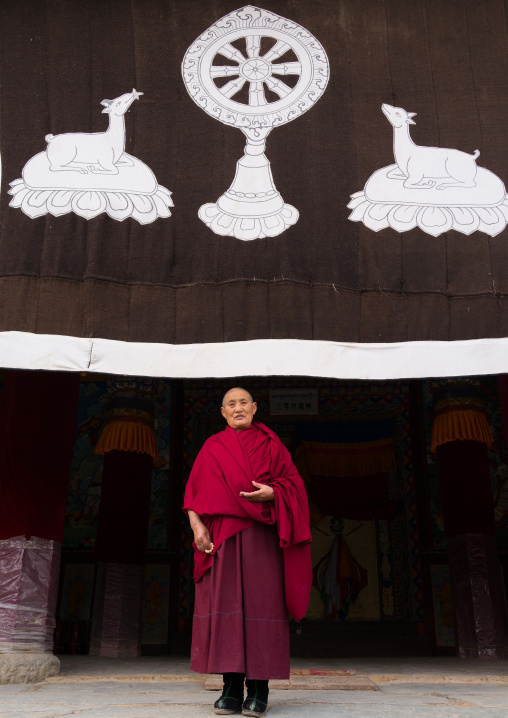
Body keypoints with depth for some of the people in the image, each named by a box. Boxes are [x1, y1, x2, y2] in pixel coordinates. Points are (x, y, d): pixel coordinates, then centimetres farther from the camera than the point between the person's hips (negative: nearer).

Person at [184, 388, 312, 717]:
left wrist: (271, 494, -14)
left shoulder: (270, 444, 10)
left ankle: (259, 688, 0)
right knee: (224, 604, -4)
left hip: (260, 533, -1)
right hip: (220, 535, 1)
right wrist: (197, 525, -7)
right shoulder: (211, 448, 13)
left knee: (259, 602, -5)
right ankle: (232, 688, 1)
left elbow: (293, 482, 7)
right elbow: (194, 492, 8)